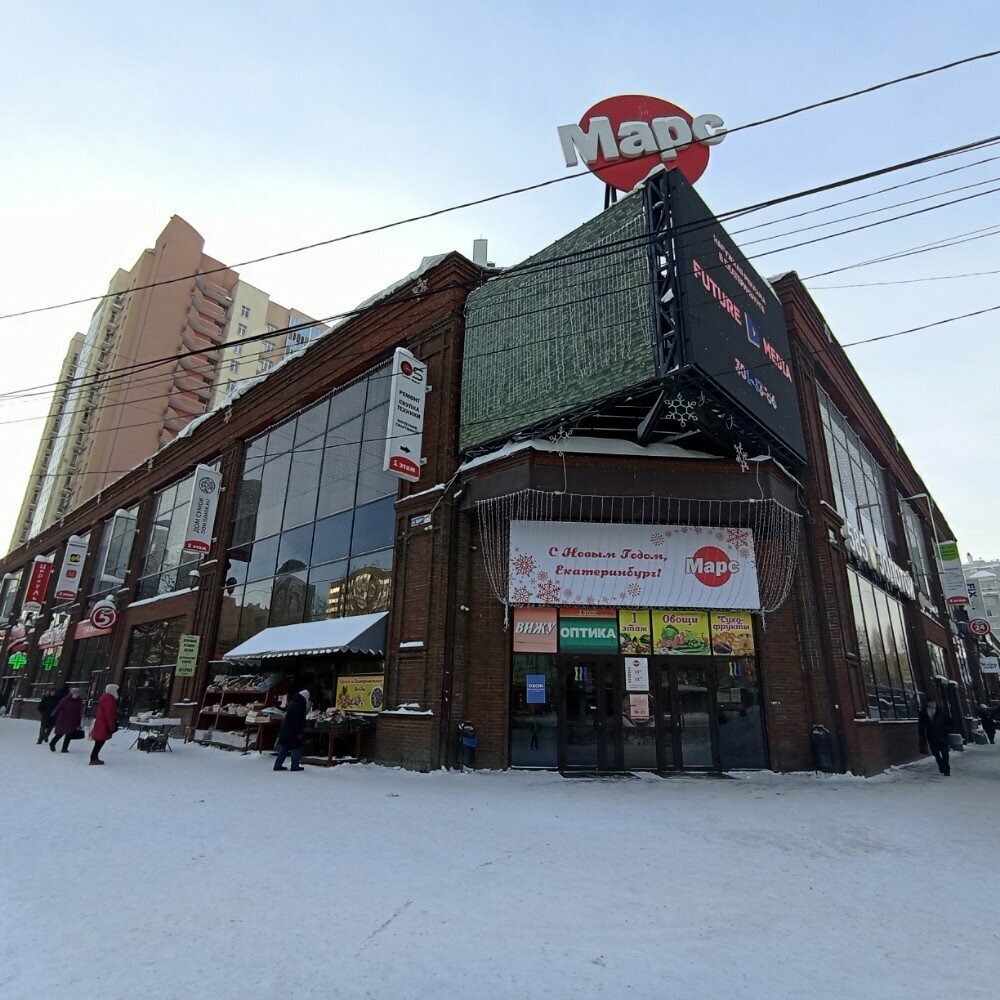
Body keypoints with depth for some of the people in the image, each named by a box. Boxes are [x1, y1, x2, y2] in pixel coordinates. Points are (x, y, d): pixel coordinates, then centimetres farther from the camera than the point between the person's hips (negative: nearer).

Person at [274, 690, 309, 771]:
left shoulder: (292, 703, 12)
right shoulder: (300, 705, -18)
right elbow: (298, 720, -21)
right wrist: (299, 732, -18)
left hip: (285, 729, 9)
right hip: (293, 731, -9)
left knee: (284, 747, 15)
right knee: (296, 746, 2)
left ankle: (278, 765, 17)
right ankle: (295, 765, 4)